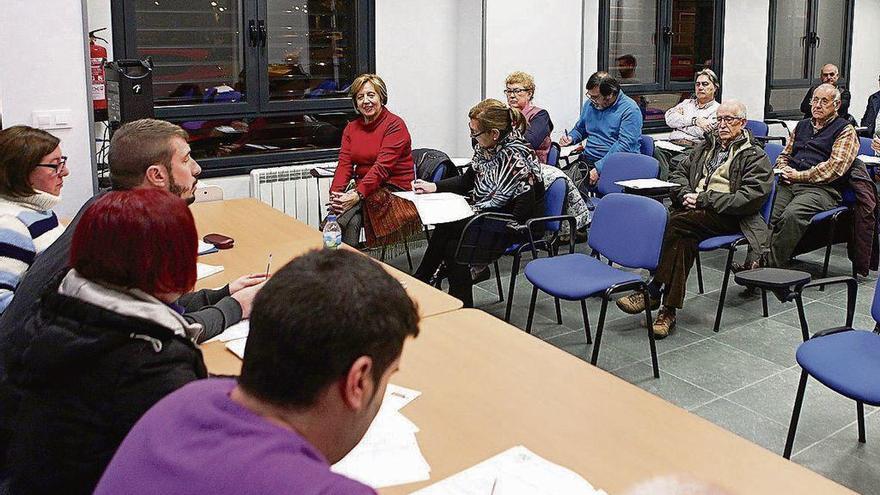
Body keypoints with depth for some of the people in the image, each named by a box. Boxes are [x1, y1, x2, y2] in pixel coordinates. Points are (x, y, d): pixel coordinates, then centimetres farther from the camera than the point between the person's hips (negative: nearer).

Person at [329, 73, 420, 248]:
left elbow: (382, 167, -17)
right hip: (361, 187, 5)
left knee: (344, 218, -29)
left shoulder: (395, 125, -6)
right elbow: (344, 164, 3)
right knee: (351, 220, -29)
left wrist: (358, 194, -28)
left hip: (393, 189, -5)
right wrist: (336, 193, -15)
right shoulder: (351, 128, 14)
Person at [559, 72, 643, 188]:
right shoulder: (590, 104, 16)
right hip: (587, 161, 6)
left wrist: (599, 169, -24)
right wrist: (571, 137, 8)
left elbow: (624, 145, -18)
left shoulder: (630, 110, -8)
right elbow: (579, 129, 33)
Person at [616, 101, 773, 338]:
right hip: (694, 210, 5)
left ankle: (653, 291, -27)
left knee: (678, 222, -32)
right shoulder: (705, 146, 27)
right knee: (684, 238, -31)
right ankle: (669, 310, -34)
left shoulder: (756, 156, 6)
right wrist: (686, 194, 0)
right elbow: (679, 173, 25)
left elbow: (751, 197, -8)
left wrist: (703, 199, -13)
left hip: (727, 215, -5)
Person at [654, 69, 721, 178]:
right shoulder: (687, 103, 29)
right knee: (657, 151, -30)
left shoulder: (717, 109, 12)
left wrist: (680, 121, 8)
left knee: (676, 161, -36)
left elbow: (701, 132, -5)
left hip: (694, 148, -4)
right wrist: (694, 121, -1)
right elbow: (669, 119, 8)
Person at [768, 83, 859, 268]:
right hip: (788, 184, 6)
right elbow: (785, 155, 31)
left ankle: (774, 268, -31)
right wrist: (784, 170, 7)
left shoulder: (845, 130, 7)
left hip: (821, 189, -6)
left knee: (790, 216, -35)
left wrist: (800, 176, -8)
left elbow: (835, 166, -7)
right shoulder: (802, 125, 27)